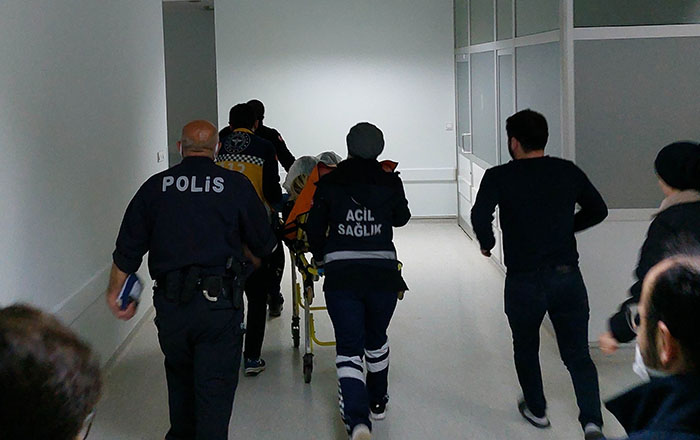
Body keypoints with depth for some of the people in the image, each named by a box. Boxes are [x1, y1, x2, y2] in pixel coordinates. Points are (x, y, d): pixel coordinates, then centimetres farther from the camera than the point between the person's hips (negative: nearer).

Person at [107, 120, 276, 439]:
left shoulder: (155, 186, 4)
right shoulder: (237, 185, -3)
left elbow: (127, 249, 6)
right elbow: (264, 247, 3)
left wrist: (115, 292, 19)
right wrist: (242, 257, 25)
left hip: (170, 305, 3)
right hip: (220, 305, -3)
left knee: (180, 375, 25)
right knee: (215, 388, 4)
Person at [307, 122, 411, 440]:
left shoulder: (329, 184, -1)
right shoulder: (390, 183, -1)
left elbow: (314, 229, 5)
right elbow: (401, 218, 17)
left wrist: (320, 256, 24)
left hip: (341, 277, -1)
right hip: (383, 275, 2)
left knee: (348, 349, -1)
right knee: (376, 339, 24)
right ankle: (377, 402, 42)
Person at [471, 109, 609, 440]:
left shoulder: (499, 177, -7)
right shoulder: (569, 172, 4)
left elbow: (480, 215, -21)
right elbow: (598, 211, 13)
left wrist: (487, 243, -2)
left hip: (524, 281, -2)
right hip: (568, 276, 2)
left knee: (526, 349, 21)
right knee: (578, 354, 7)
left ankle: (536, 409, 37)